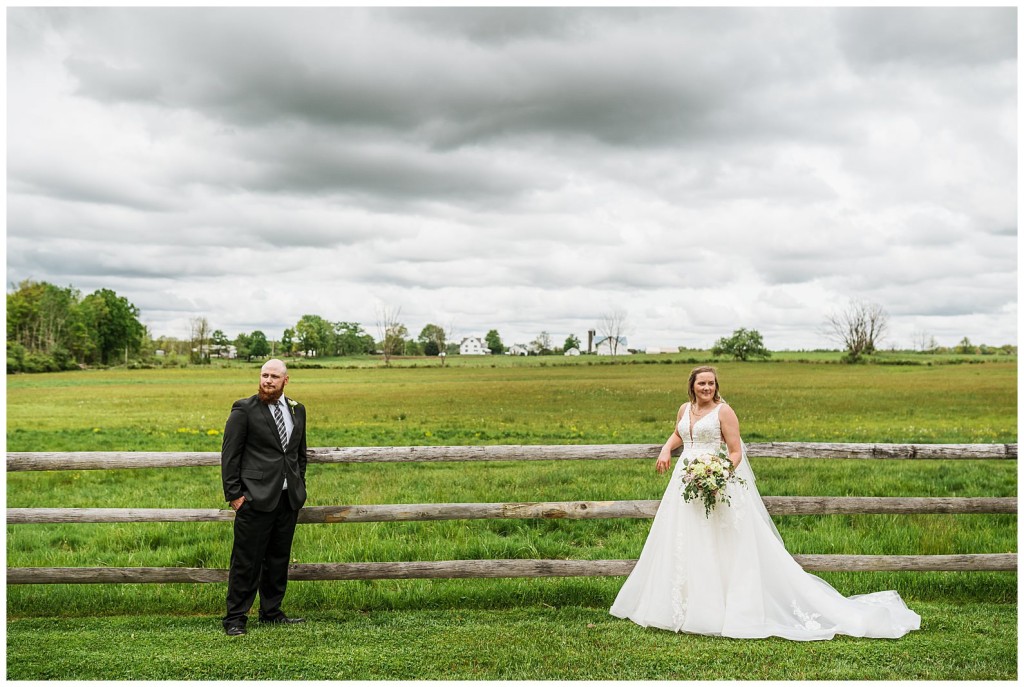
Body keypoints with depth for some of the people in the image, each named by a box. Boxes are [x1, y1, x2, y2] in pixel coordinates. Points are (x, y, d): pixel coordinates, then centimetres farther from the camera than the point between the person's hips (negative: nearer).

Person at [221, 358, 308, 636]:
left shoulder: (297, 410, 12)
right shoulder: (244, 409, -5)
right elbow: (229, 455, -5)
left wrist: (300, 486, 14)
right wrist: (234, 494, -9)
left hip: (289, 498, 5)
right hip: (256, 498, -5)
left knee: (279, 559, 13)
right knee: (246, 561, -1)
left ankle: (271, 612, 26)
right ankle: (235, 618, 9)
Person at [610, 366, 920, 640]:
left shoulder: (723, 411, -8)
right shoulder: (685, 409, 10)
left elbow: (736, 452, -9)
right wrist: (666, 450, 11)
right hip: (684, 482, 7)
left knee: (715, 547, -6)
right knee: (679, 546, 11)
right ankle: (680, 604, 23)